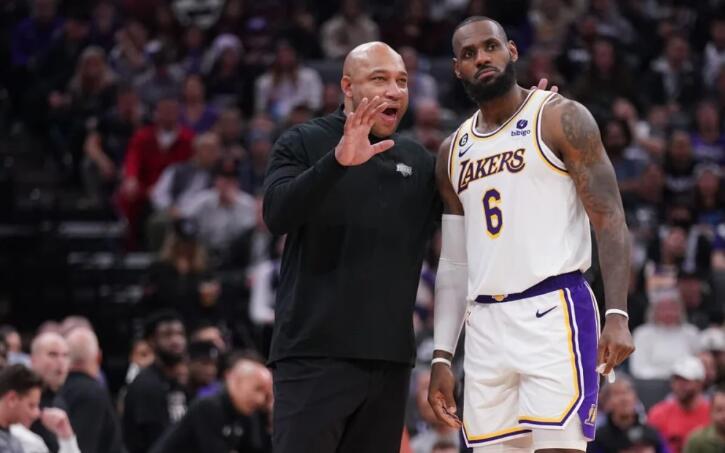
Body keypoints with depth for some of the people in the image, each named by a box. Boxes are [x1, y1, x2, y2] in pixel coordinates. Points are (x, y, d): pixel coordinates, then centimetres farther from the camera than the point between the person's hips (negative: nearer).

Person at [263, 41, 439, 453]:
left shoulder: (419, 162, 15)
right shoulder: (304, 144, 1)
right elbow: (277, 215, -17)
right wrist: (338, 161, -32)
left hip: (390, 357, 5)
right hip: (314, 353, -5)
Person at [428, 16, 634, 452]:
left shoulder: (561, 119, 0)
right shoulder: (454, 152, 17)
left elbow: (610, 220, -6)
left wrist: (617, 316, -18)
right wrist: (442, 357, 13)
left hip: (554, 312, -6)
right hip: (485, 324, 6)